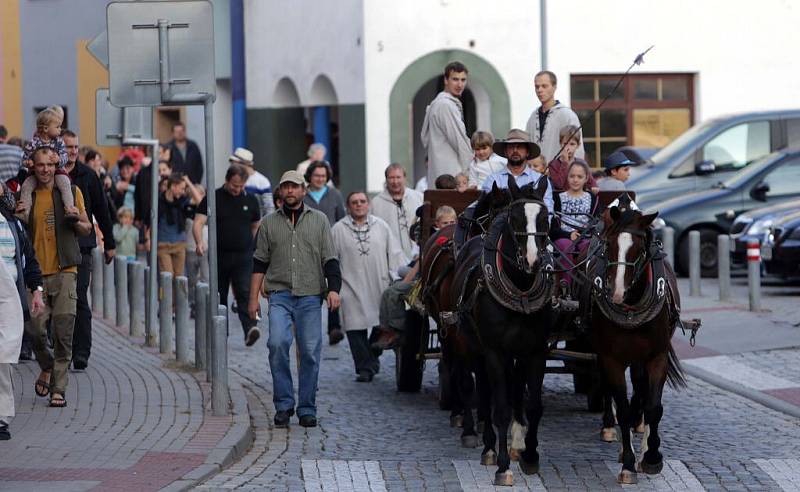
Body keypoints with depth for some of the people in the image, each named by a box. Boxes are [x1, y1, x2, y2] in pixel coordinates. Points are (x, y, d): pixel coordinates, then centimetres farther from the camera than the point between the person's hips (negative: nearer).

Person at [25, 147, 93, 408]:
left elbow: (87, 229, 14)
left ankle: (58, 389, 0)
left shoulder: (71, 191, 7)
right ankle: (47, 367, 25)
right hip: (37, 273, 1)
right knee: (35, 328, -5)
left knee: (63, 333, -6)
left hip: (65, 271, -1)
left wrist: (76, 221, -8)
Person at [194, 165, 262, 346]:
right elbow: (198, 223, -10)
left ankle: (250, 327, -30)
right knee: (219, 296, 9)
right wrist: (200, 242, -28)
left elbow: (256, 226, 19)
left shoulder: (250, 200, 7)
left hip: (244, 256, 0)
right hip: (220, 255, 0)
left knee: (245, 293, -16)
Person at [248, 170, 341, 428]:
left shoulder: (319, 220, 11)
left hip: (310, 295, 0)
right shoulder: (269, 223, 13)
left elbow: (330, 259, 8)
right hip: (279, 295, 0)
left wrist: (334, 288, -6)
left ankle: (307, 409, 8)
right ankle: (283, 404, -9)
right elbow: (260, 262, 13)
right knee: (277, 343, -19)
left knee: (310, 352, -2)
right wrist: (254, 297, 8)